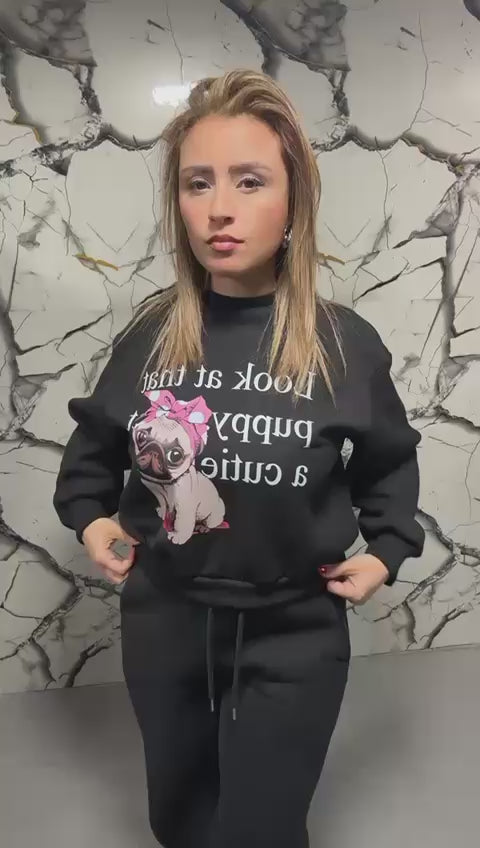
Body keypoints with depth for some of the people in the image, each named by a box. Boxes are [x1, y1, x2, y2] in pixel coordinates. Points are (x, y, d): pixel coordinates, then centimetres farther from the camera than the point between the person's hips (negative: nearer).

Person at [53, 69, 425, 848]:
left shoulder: (345, 343, -11)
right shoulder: (149, 334, -6)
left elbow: (390, 462, 6)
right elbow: (96, 441, 13)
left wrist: (387, 551, -2)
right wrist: (88, 514, 2)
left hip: (292, 632, -2)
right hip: (163, 620, 3)